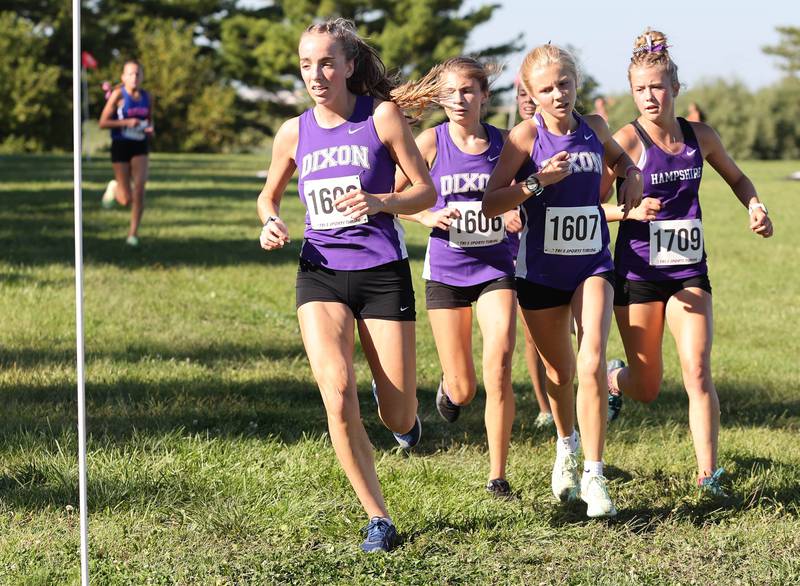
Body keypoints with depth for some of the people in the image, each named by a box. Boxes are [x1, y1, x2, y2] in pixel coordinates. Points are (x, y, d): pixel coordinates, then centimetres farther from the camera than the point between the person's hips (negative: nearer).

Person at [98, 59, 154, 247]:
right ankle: (114, 188, 37)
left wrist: (150, 128, -2)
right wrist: (127, 122, -21)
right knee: (126, 200, 0)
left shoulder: (147, 97, 4)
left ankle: (133, 232, -5)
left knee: (139, 188, -16)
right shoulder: (118, 95, -8)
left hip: (141, 147, 3)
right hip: (121, 147, -3)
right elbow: (103, 122, -9)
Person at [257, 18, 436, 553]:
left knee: (398, 419, 1)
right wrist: (271, 223, -1)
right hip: (321, 273, 2)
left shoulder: (383, 116, -4)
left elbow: (427, 192, -1)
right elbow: (269, 195, 22)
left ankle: (398, 405, 42)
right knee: (338, 394, -19)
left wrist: (380, 202, -19)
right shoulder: (294, 133, 5)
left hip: (383, 272, -2)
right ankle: (378, 519, -4)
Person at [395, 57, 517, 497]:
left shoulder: (503, 142, -1)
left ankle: (497, 477, -9)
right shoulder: (431, 142, -4)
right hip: (445, 271, 0)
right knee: (463, 391, 5)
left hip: (495, 268, 0)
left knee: (498, 364, -20)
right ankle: (449, 386, 46)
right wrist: (426, 216, -15)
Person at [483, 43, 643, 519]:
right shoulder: (527, 135, -10)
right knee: (560, 372, 14)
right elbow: (490, 204, -13)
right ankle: (567, 446, 45)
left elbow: (620, 158, 24)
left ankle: (594, 474, -12)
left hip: (592, 264, 1)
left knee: (592, 364, -18)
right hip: (541, 269, -1)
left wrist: (633, 175, 2)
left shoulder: (594, 127, 0)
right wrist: (538, 180, -25)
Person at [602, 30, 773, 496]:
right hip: (639, 270, -2)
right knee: (647, 390, 6)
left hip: (689, 271, 2)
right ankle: (614, 379, 43)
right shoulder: (628, 140, -10)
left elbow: (736, 178, 21)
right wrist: (631, 210, -28)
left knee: (697, 370, -15)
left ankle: (709, 475, -11)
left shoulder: (700, 136, 2)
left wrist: (755, 206, 2)